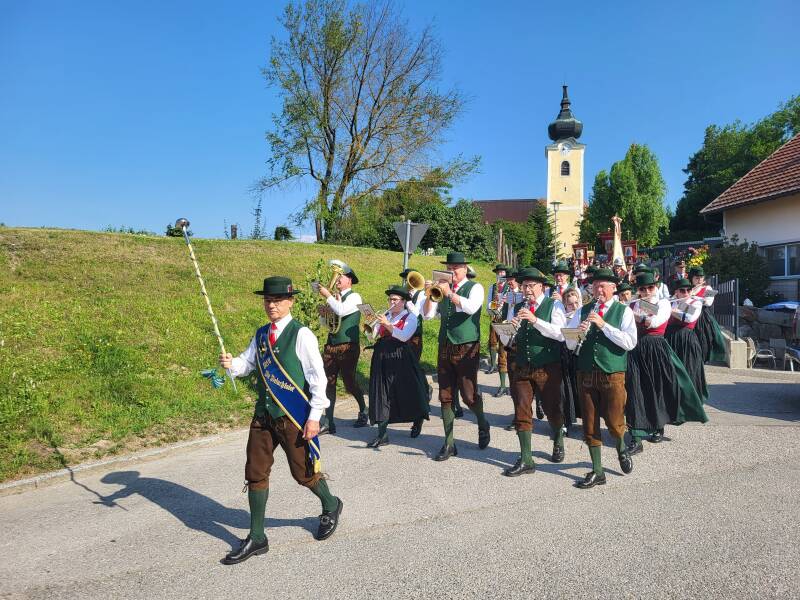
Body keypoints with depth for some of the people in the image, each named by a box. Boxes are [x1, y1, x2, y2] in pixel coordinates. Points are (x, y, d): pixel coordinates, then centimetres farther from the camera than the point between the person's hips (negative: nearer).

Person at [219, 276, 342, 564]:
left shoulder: (301, 335, -13)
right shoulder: (261, 334, 8)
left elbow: (317, 377, -13)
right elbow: (247, 363, 11)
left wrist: (314, 417, -15)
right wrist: (231, 363, -13)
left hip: (294, 417, -6)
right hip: (263, 414, 6)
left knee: (303, 472, 8)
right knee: (255, 473, 8)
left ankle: (331, 507, 39)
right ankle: (256, 538, 23)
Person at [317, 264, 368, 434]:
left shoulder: (354, 297, -5)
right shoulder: (335, 297, 14)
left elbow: (341, 311, -23)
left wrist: (327, 296, -13)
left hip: (348, 346, -6)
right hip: (331, 344, 6)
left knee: (349, 381, 1)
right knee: (328, 382, 2)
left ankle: (364, 411, 28)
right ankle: (328, 423, 6)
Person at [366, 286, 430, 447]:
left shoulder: (410, 317, 0)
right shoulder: (385, 315, 14)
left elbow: (404, 336, -17)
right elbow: (373, 335, 11)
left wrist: (387, 325, -23)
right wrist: (371, 326, -9)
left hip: (401, 359, -4)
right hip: (382, 358, 4)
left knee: (407, 392, 5)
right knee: (381, 394, -2)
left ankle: (417, 422, 34)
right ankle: (382, 434, -1)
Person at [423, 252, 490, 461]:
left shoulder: (475, 287, -1)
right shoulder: (443, 289, 13)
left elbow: (471, 307, -21)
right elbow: (428, 314, 8)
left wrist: (449, 293, -20)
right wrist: (430, 295, -8)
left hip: (466, 348, -5)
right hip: (445, 347, 5)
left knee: (468, 395, -3)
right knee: (445, 397, 4)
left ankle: (483, 424, 29)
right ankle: (449, 444, 13)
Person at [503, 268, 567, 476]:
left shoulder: (554, 305, -2)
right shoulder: (518, 308, 10)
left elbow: (560, 334, -17)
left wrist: (536, 320, -26)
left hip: (548, 369, -3)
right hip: (522, 368, 3)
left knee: (553, 410, 9)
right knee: (521, 413, 0)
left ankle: (558, 444, 40)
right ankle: (526, 460, 8)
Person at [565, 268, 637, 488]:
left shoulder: (624, 311, 0)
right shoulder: (582, 311, 9)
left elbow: (630, 343, -13)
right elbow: (570, 345, 6)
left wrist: (603, 324, -19)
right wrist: (579, 331, -15)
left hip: (613, 373, -3)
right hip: (585, 373, 3)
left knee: (614, 422, 1)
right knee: (590, 424, 6)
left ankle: (622, 449, 35)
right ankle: (597, 472, 19)